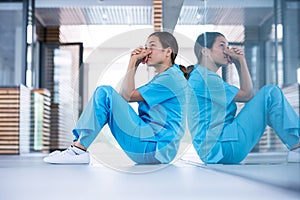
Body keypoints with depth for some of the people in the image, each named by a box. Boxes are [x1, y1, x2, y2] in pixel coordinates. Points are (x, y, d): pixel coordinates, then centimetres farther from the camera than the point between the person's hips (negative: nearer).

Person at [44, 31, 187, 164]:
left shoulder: (172, 77, -8)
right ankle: (77, 145, -2)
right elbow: (124, 95, 15)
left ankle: (78, 150, -16)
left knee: (104, 93, -14)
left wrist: (132, 63, -4)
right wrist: (135, 64, 11)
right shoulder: (162, 78, 23)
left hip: (154, 146, -10)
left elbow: (128, 96, -11)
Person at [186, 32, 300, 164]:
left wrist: (239, 62, 11)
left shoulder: (198, 76, 22)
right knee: (271, 93, -10)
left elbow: (247, 95, 17)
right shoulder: (204, 77, -10)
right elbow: (247, 95, -7)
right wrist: (242, 61, 1)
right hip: (220, 147, -11)